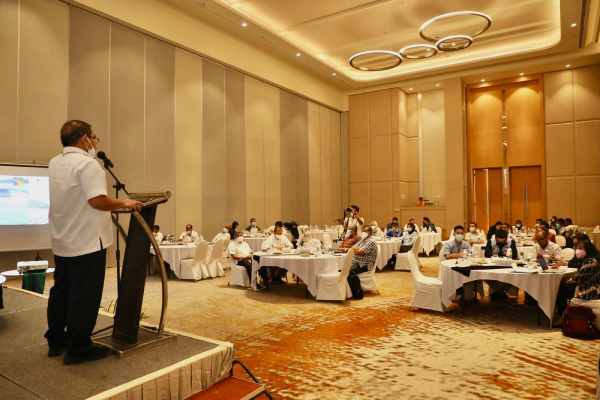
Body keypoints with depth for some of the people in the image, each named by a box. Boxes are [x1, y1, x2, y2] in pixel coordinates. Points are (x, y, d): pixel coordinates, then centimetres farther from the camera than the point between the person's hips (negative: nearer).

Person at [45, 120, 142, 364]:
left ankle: (56, 341, 31)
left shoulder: (54, 164, 9)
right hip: (87, 242, -9)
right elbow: (97, 200, -27)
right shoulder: (87, 164, -18)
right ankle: (78, 348, 9)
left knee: (61, 291, 18)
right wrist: (124, 203, -14)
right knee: (84, 296, 0)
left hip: (62, 241, 9)